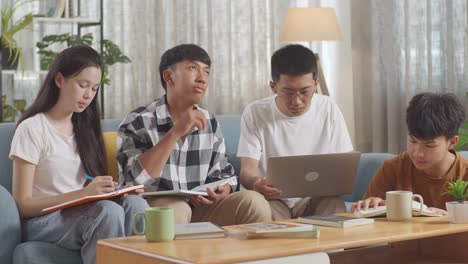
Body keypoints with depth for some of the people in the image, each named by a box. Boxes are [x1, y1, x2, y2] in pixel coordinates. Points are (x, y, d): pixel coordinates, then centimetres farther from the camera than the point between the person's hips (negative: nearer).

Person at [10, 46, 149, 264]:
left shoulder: (85, 127, 16)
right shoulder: (31, 129, -5)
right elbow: (22, 205, -9)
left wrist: (109, 189, -6)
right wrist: (83, 193, -21)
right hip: (42, 222, -5)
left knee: (134, 203, -27)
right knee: (109, 211, -34)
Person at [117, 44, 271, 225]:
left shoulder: (210, 123, 11)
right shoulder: (138, 121, -6)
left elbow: (223, 174, 19)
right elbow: (135, 180, -20)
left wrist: (221, 191, -7)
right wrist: (176, 132, -23)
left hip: (200, 209, 5)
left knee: (254, 202, -17)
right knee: (176, 209, -36)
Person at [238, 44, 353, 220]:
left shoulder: (328, 109, 1)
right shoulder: (255, 113, -3)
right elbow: (247, 170, -8)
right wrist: (256, 183, -35)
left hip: (316, 198, 1)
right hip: (272, 198, -1)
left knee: (335, 204, -31)